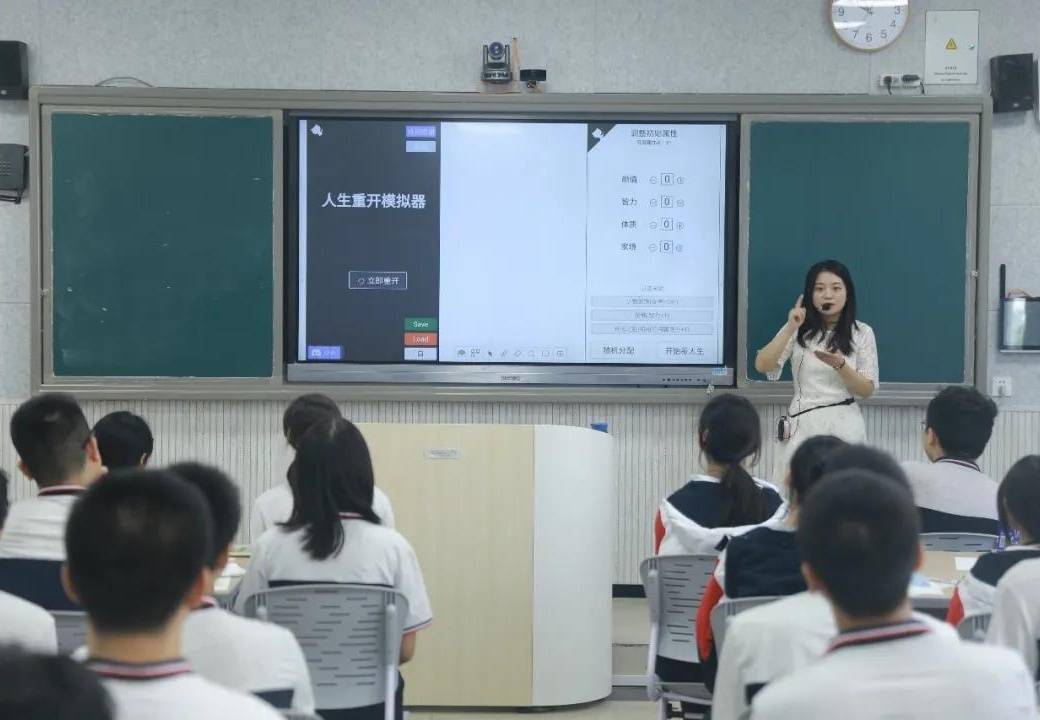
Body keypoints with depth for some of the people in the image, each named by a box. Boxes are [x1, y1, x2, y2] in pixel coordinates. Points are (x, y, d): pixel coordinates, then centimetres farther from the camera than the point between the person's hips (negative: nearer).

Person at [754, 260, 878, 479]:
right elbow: (762, 366, -7)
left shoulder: (862, 333, 2)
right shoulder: (799, 330, 4)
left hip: (844, 426, 0)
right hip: (802, 424, 0)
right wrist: (790, 329, -16)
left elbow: (867, 390, -1)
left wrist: (840, 365, -18)